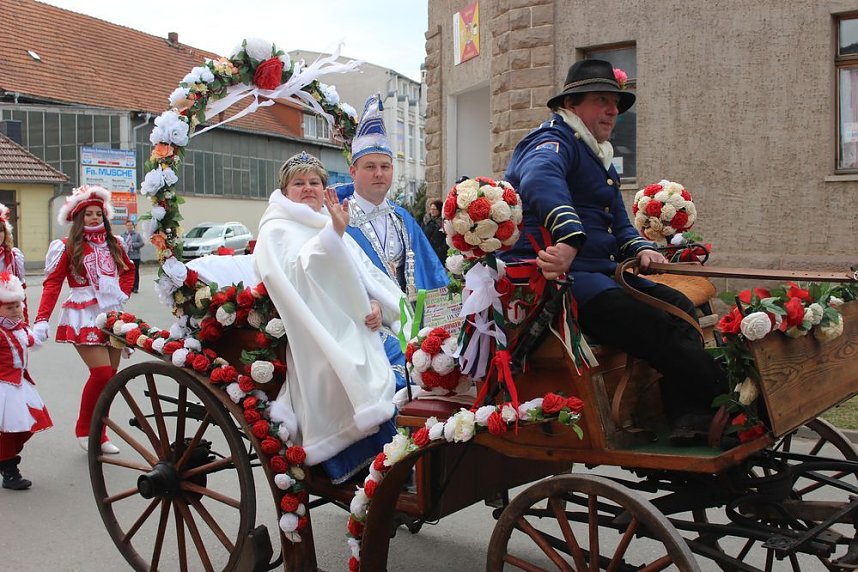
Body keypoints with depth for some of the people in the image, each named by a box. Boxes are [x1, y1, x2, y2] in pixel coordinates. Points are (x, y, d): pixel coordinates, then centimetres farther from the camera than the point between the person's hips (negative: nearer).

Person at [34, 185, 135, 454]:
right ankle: (84, 430, 5)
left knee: (110, 376, 5)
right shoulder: (69, 247, -3)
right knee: (102, 373, -16)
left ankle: (100, 434, 18)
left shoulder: (113, 244, 11)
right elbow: (52, 283, -8)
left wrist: (123, 294, 7)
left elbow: (129, 270, 26)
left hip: (112, 316, 5)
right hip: (84, 318, -5)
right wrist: (41, 320, -17)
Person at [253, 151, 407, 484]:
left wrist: (377, 304, -1)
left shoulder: (333, 227, 26)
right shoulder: (277, 231, 6)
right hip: (323, 341, -6)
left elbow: (368, 274, 20)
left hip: (360, 332, 6)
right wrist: (334, 233, -25)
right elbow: (299, 272, -15)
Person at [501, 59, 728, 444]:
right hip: (554, 273, -10)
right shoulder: (553, 140, -5)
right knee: (655, 326, -24)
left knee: (678, 307, -5)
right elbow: (540, 179, -31)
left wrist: (640, 249, 5)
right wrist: (569, 238, -49)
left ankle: (688, 414, -15)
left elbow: (619, 225, 29)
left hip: (596, 272, 10)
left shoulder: (600, 159, 27)